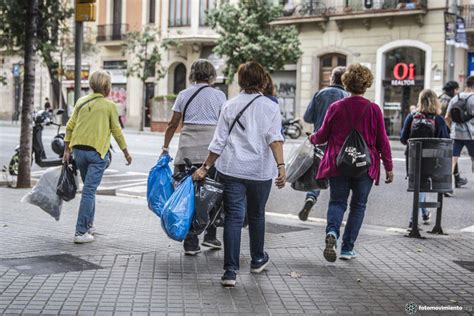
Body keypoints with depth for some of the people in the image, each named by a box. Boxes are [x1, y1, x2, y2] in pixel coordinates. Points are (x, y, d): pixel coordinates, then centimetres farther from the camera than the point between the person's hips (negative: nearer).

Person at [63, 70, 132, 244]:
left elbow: (70, 127, 6)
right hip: (97, 152, -5)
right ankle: (81, 232, -10)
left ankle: (89, 225, 28)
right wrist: (126, 152, 10)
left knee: (89, 188, 21)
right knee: (89, 190, -7)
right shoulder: (109, 105, -4)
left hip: (79, 150, 5)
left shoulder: (81, 102, 8)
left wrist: (67, 150, 12)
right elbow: (116, 131, 0)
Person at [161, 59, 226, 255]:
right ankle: (210, 236, 14)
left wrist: (165, 147, 17)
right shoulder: (219, 96, 4)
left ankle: (191, 244, 5)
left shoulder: (184, 95, 8)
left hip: (187, 150, 1)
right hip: (211, 149, -1)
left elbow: (173, 124, 8)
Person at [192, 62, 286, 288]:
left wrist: (205, 168, 10)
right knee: (256, 215, 18)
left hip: (231, 169, 0)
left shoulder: (230, 106, 4)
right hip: (260, 170, 0)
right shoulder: (270, 107, 0)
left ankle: (230, 271, -9)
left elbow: (219, 142, 3)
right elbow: (275, 138, -14)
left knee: (233, 217, -1)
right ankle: (257, 260, 36)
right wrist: (281, 166, -20)